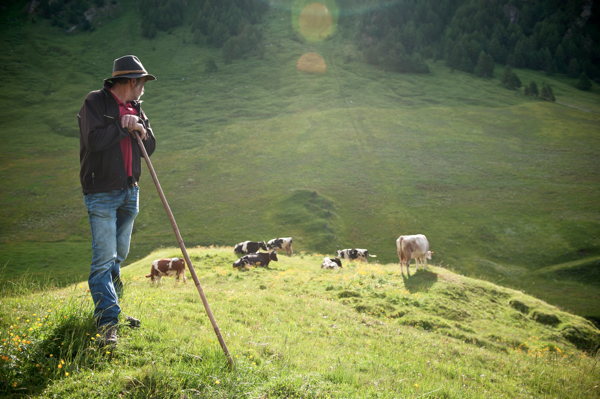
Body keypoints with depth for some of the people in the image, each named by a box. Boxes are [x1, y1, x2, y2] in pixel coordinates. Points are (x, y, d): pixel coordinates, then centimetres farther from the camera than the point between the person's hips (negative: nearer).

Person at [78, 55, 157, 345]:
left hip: (129, 192, 7)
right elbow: (94, 140, -22)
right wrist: (123, 126, -12)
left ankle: (109, 308, 36)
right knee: (104, 258, -11)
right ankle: (107, 321, -11)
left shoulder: (135, 108, 14)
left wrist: (141, 130, -9)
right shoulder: (95, 102, -8)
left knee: (119, 256, 18)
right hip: (101, 193, -7)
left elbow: (150, 148, 10)